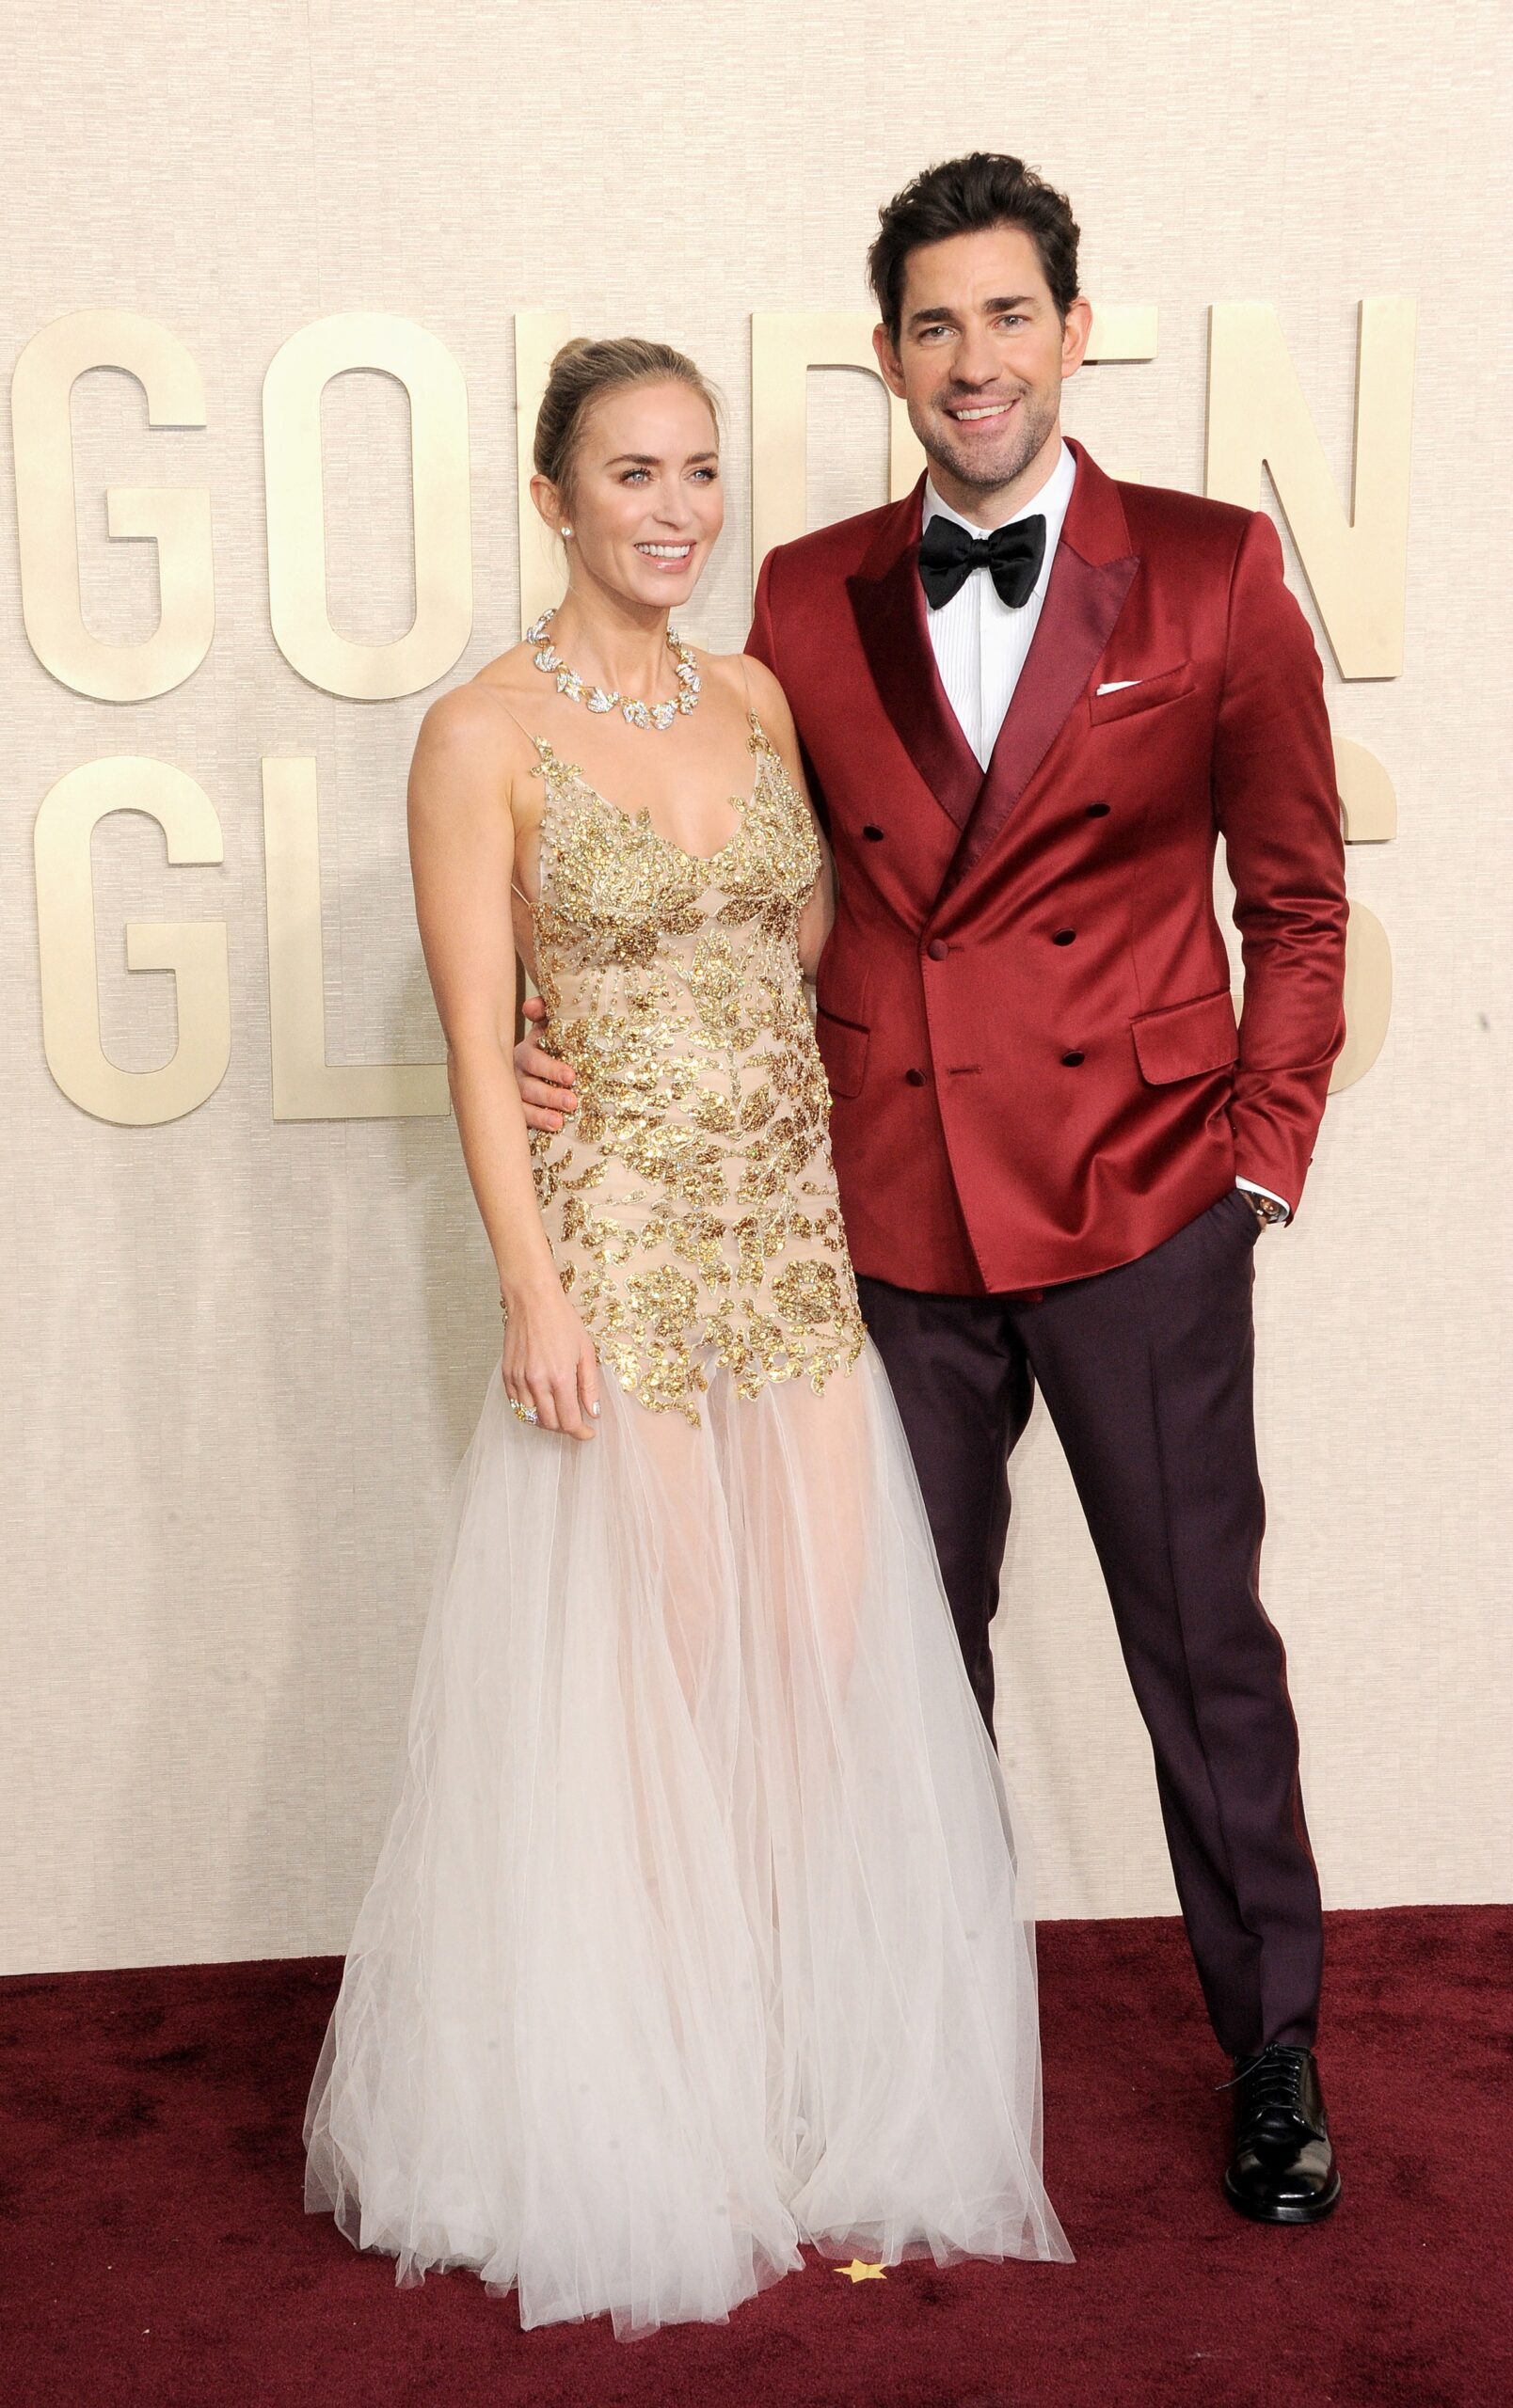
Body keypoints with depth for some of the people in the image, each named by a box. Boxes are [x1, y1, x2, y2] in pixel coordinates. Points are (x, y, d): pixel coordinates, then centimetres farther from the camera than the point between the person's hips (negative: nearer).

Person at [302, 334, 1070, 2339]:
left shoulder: (759, 702, 9)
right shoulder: (486, 734, -7)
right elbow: (477, 1040, -9)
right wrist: (534, 1289, -14)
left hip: (801, 1230, 5)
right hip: (620, 1242, -5)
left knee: (834, 1650, 6)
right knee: (661, 1668, 3)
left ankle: (816, 2086, 24)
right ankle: (664, 2106, 23)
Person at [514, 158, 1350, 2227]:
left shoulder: (1213, 570, 0)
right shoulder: (810, 598, 5)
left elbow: (1294, 894, 4)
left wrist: (1269, 1146, -2)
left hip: (1141, 1205, -2)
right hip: (894, 1216, 2)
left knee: (1201, 1646, 8)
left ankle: (1274, 2053, 28)